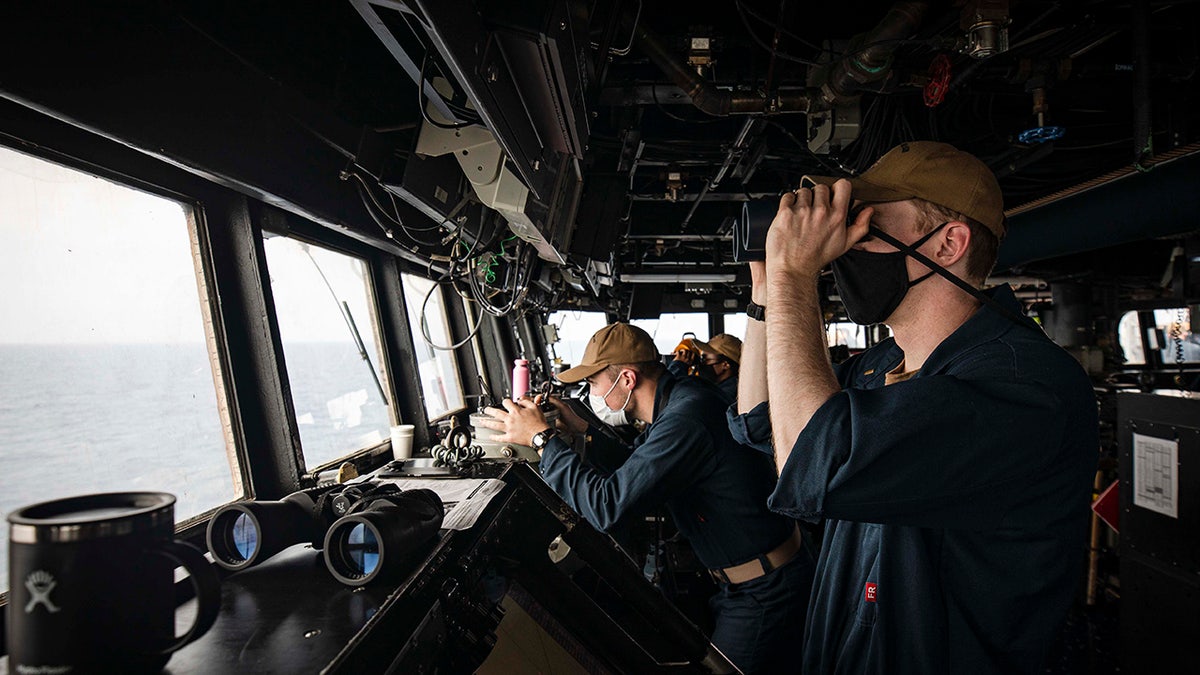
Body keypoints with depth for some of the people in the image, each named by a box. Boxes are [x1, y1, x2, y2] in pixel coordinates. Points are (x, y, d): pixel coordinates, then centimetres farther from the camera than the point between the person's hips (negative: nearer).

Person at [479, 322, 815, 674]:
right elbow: (636, 465, 18)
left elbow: (609, 507, -33)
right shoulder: (677, 397, 1)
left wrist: (542, 438, -22)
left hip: (764, 592, -9)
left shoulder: (686, 418, -31)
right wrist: (581, 429, 6)